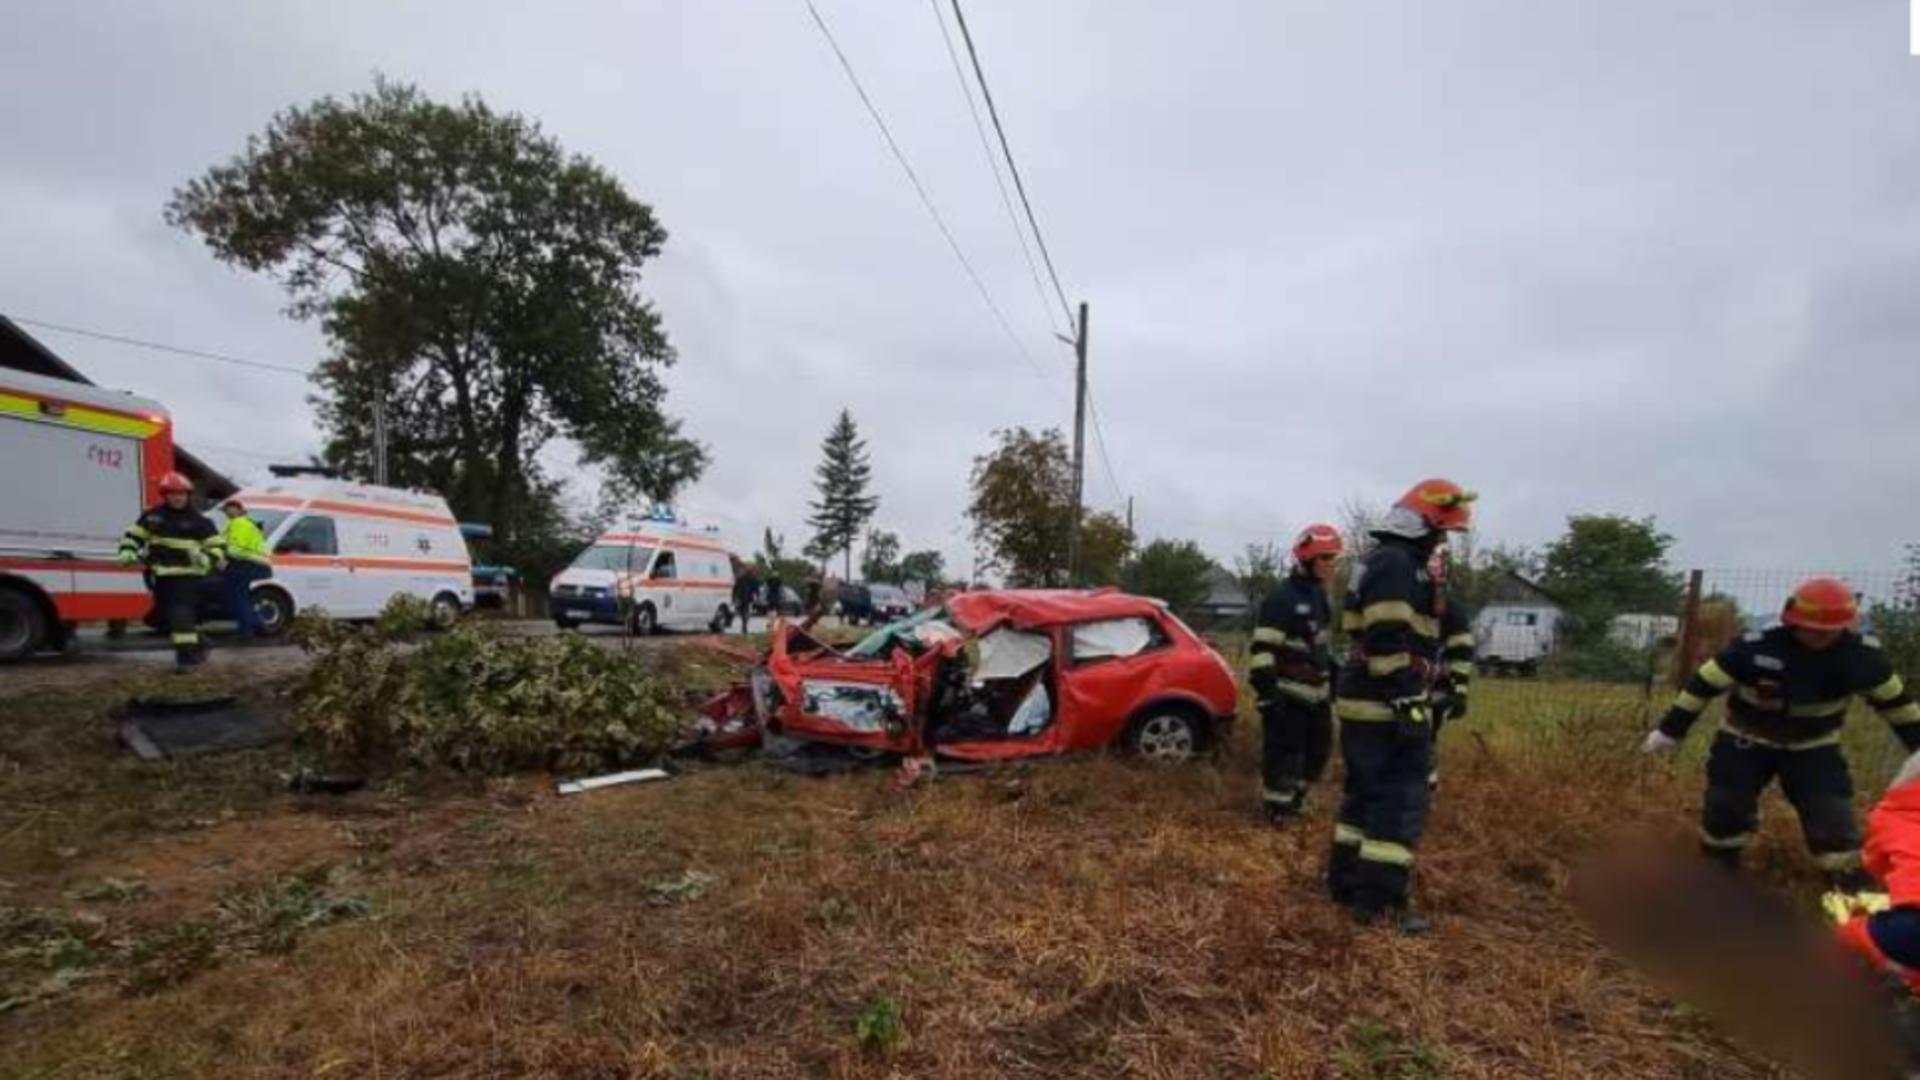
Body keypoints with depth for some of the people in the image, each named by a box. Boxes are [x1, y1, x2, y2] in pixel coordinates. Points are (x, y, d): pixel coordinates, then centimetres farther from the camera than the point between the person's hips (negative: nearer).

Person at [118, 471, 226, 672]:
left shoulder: (198, 521, -2)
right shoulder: (152, 516, 9)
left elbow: (217, 545, -1)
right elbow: (134, 534, 19)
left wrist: (208, 559, -19)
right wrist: (127, 550, 1)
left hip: (188, 575, -6)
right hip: (161, 576, 6)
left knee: (182, 614, -17)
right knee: (168, 615, 15)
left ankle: (186, 656, -17)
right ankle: (197, 648, 30)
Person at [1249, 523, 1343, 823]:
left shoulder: (1319, 595, 13)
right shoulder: (1282, 597, -17)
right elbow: (1263, 649, -21)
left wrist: (1334, 676, 23)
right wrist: (1266, 691, -24)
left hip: (1315, 692, 9)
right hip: (1288, 695, -9)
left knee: (1319, 749, 18)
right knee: (1283, 753, -4)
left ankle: (1295, 796, 35)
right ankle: (1278, 808, 10)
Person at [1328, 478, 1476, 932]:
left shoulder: (1381, 561, 19)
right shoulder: (1398, 564, -14)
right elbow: (1391, 643, -23)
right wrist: (1408, 703, -24)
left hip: (1365, 704, 10)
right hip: (1386, 708, -10)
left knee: (1366, 795, 17)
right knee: (1401, 802, -3)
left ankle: (1346, 883, 25)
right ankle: (1380, 901, 2)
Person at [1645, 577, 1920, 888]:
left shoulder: (1863, 655, -16)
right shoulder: (1755, 648, -27)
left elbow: (1895, 700, 3)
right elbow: (1703, 686, -19)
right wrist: (1669, 731, -15)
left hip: (1813, 747, 2)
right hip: (1746, 740, -2)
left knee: (1833, 818, -4)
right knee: (1725, 807, 1)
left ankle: (1850, 882, 17)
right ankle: (1715, 871, 22)